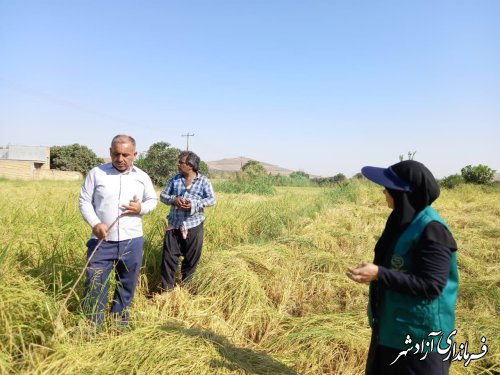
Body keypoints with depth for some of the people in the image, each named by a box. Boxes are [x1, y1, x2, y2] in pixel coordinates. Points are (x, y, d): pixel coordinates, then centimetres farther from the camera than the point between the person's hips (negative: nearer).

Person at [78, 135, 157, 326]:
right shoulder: (96, 173, -2)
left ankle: (120, 315, 36)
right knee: (95, 283, 2)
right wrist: (95, 223, -15)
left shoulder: (142, 177, 3)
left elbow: (153, 200, 14)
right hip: (102, 241, -2)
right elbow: (84, 201, 1)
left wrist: (141, 208, -10)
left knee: (127, 282, 15)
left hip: (131, 241, 2)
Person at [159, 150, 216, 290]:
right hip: (174, 225, 2)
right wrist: (173, 199, -15)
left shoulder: (203, 180, -3)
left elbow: (212, 199, -8)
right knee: (169, 256, 3)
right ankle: (166, 288, 15)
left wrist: (194, 204, -22)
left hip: (194, 226, -2)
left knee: (192, 258, 9)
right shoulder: (175, 179, 6)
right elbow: (163, 195, 8)